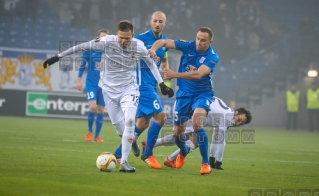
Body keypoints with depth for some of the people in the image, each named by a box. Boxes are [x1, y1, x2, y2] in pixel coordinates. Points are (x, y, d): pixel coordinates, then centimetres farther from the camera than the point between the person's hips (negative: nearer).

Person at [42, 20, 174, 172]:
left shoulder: (139, 47, -13)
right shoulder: (107, 42, -18)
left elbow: (151, 63, 7)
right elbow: (82, 47, -10)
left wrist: (161, 84, 7)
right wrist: (58, 57, -7)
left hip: (129, 89, 0)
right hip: (110, 90, 0)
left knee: (129, 120, -23)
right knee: (120, 128, -1)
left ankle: (124, 161, -17)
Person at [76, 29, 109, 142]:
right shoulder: (90, 49, -3)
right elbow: (82, 65, 4)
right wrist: (79, 80, 2)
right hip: (91, 83, -2)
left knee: (100, 110, 3)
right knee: (92, 106, -17)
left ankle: (97, 136, 15)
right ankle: (90, 131, 7)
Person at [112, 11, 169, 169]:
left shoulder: (164, 41, 10)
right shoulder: (141, 38, -12)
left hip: (152, 84, 8)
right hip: (142, 82, -8)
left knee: (143, 122, 9)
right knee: (160, 116, -15)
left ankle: (118, 154, 18)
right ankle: (148, 155, -1)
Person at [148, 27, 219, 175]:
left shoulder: (212, 57, -19)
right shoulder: (188, 46, -10)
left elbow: (198, 74, -34)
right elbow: (163, 42, -7)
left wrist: (174, 74, -42)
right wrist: (153, 49, -30)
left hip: (202, 94, -4)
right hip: (184, 94, 4)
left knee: (196, 122, -31)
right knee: (177, 132, 11)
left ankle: (205, 163, -20)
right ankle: (183, 153, 47)